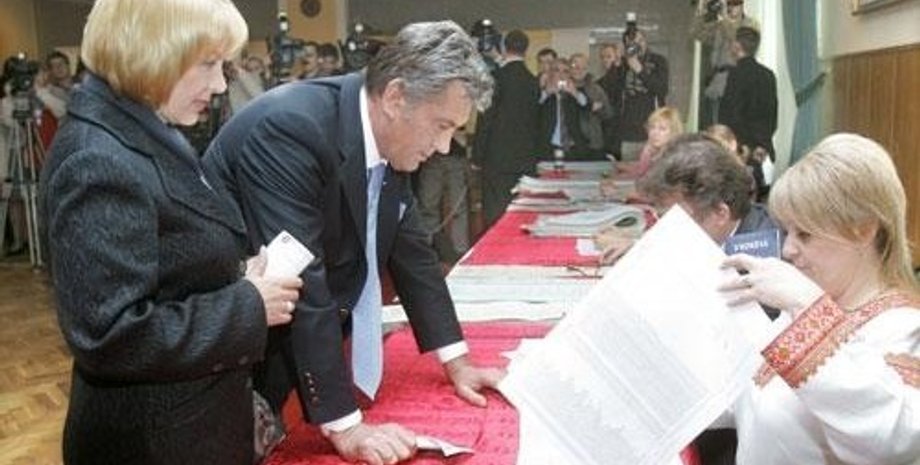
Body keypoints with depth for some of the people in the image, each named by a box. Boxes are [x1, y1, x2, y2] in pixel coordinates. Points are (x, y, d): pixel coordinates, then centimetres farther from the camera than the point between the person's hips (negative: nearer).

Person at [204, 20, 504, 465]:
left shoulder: (390, 141, -4)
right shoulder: (290, 127, -29)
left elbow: (410, 249, 5)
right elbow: (300, 283, -33)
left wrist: (456, 361, 4)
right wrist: (345, 425, -30)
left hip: (281, 340, 7)